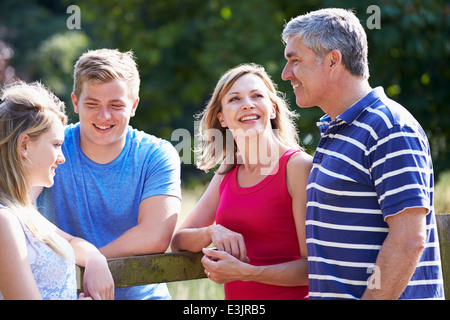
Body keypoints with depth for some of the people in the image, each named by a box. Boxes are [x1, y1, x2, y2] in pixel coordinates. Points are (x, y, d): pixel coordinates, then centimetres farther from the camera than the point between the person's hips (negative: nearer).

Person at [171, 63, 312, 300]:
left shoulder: (299, 166, -11)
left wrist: (244, 272, -21)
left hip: (288, 295, -5)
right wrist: (212, 232, -11)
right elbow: (178, 241, 9)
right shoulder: (227, 173, 8)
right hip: (236, 296, 5)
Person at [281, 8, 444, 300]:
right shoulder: (336, 130, 17)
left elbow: (410, 238, -21)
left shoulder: (390, 128, -14)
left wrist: (371, 297, -22)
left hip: (374, 295, -9)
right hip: (334, 295, 9)